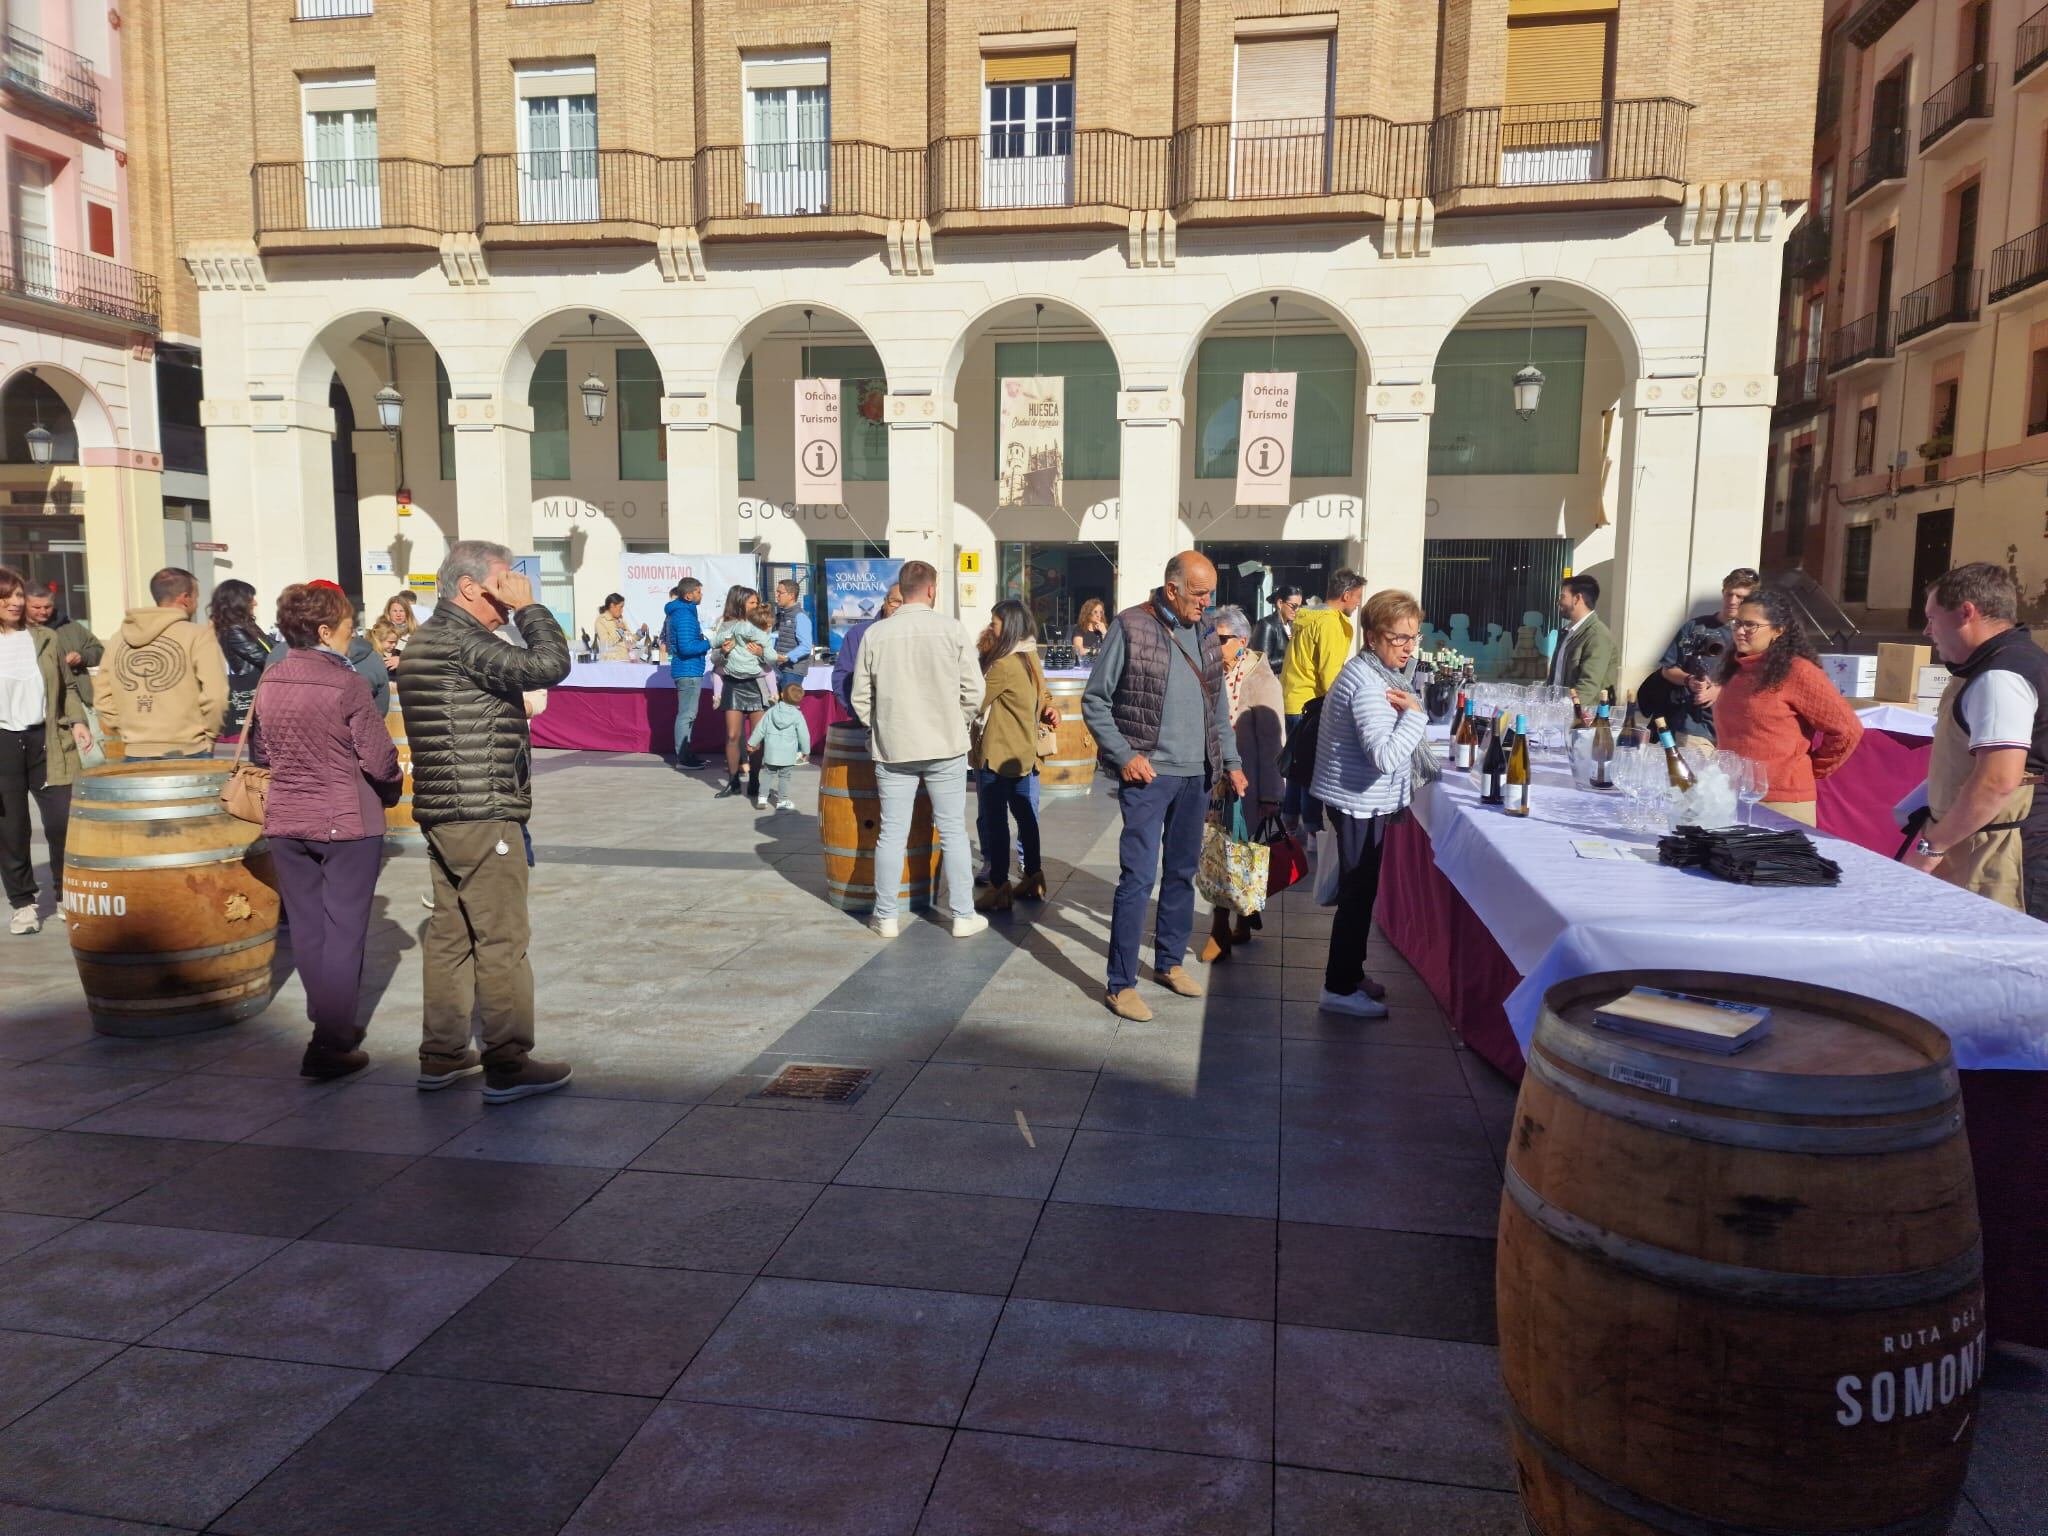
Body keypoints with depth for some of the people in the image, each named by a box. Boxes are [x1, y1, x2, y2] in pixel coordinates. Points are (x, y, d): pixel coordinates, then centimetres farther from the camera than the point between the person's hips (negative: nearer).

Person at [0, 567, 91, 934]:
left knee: (62, 822, 0)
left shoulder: (46, 639, 9)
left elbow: (66, 688, 15)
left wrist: (77, 721, 1)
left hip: (46, 741, 2)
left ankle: (66, 895, 15)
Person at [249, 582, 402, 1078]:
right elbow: (379, 759, -14)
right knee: (344, 930, 2)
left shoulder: (269, 682, 2)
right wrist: (391, 791, 6)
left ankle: (329, 1024, 27)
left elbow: (259, 751, 13)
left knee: (307, 927, 15)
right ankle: (332, 1043, 2)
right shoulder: (347, 685, -16)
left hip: (285, 820, 6)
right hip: (347, 822, -6)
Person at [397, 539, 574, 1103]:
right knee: (502, 939, -4)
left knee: (450, 930, 14)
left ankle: (441, 1054, 22)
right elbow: (550, 666, -26)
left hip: (443, 812, 10)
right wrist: (528, 607, -15)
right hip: (482, 816, -10)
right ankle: (507, 1066, 2)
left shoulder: (427, 639, 17)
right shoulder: (462, 642, -17)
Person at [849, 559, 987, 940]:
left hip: (893, 748, 1)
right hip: (946, 748, -1)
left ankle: (886, 917, 16)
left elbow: (861, 697, 1)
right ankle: (963, 915, 14)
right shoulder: (952, 629, -6)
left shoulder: (876, 634, -3)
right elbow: (973, 691, -5)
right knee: (952, 832, 8)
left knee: (892, 834, 8)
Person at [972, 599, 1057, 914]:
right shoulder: (1031, 657, 9)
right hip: (1024, 752, 9)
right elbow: (1042, 696, 18)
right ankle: (1033, 878, 23)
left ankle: (999, 888, 1)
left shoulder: (1004, 665, -18)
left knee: (993, 821, -2)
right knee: (1026, 817, 15)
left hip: (997, 755, -9)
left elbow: (974, 700, -14)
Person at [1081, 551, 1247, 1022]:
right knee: (1139, 876, -8)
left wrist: (1232, 762, 14)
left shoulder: (1205, 635, 10)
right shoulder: (1131, 627, -9)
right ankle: (1120, 984, 1)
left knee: (1182, 872, 15)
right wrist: (1124, 756, -13)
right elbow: (1094, 701, -6)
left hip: (1197, 775, 6)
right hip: (1148, 773, -6)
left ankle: (1170, 961, 30)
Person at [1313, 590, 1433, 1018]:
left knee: (1359, 890, 19)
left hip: (1362, 800, 11)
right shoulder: (1368, 686, -23)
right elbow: (1386, 756, -32)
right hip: (1359, 802, -11)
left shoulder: (1377, 673, 10)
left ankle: (1350, 974, 32)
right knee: (1358, 893, -2)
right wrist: (1414, 713, -22)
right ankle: (1340, 988, 7)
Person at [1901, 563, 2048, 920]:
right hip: (1983, 849, 10)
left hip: (2001, 860, -10)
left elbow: (1998, 781, -26)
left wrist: (1932, 845, -18)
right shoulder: (2004, 662, 17)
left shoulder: (2000, 676, -18)